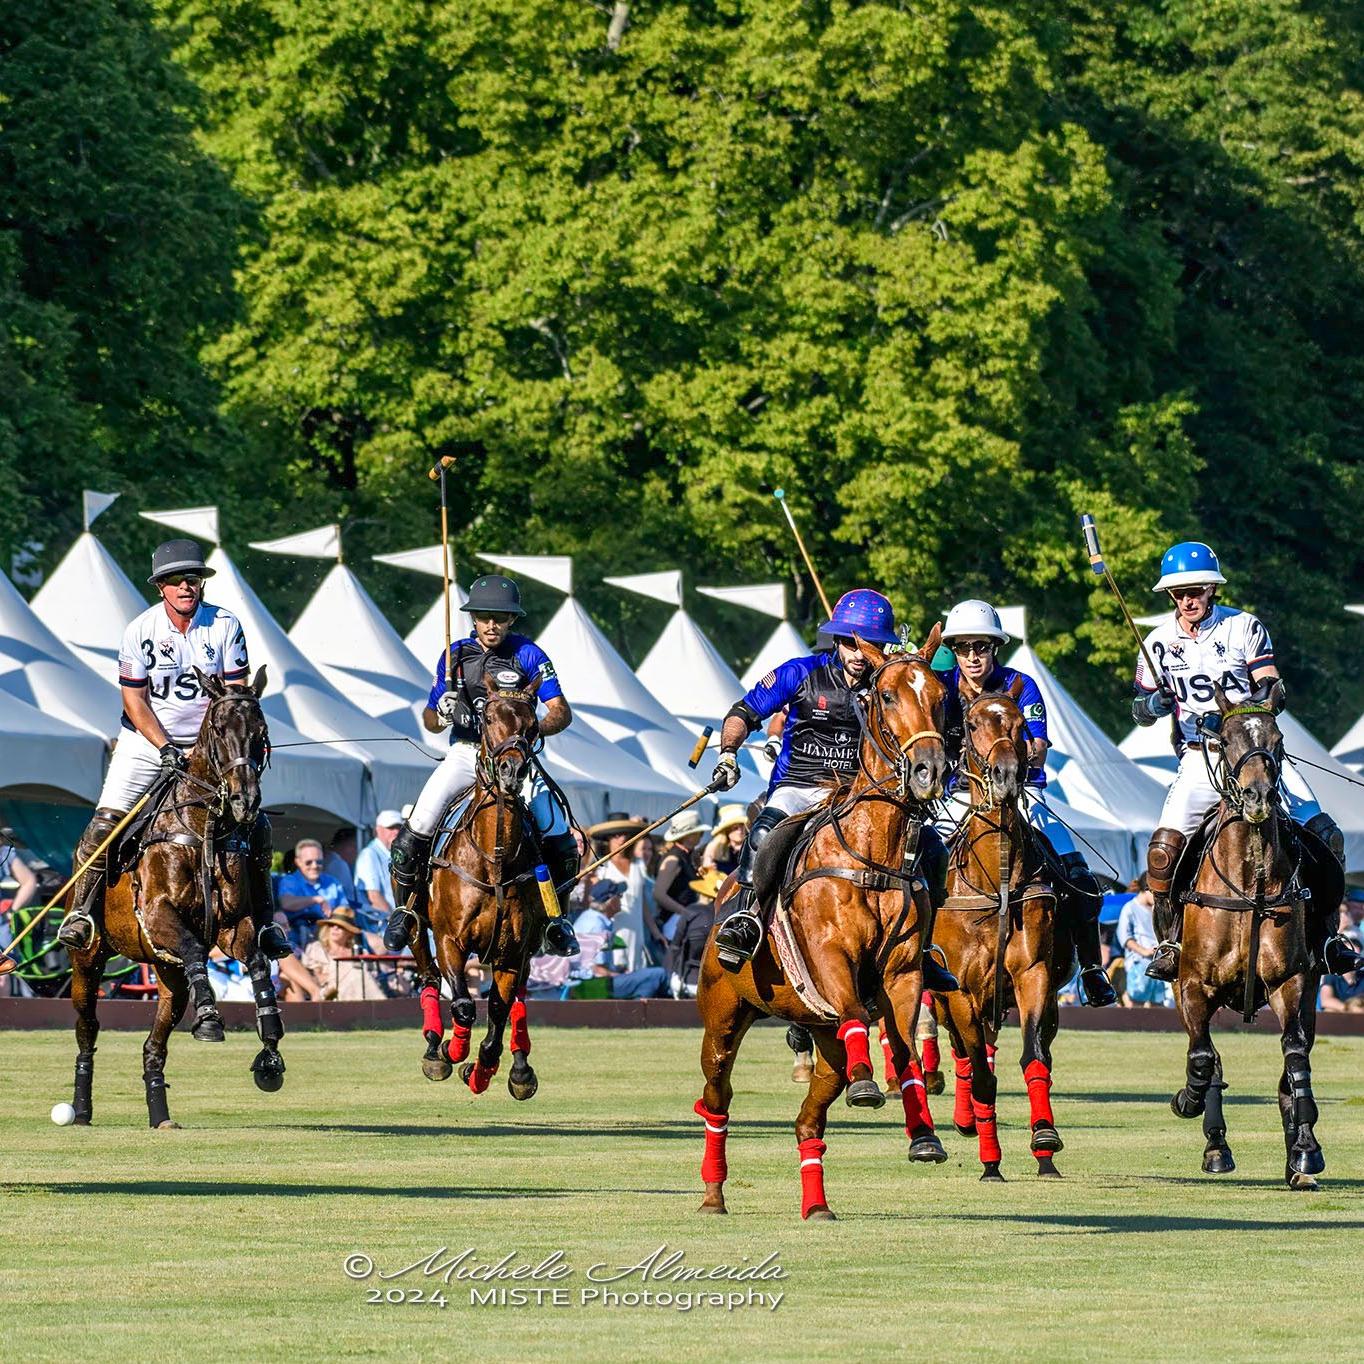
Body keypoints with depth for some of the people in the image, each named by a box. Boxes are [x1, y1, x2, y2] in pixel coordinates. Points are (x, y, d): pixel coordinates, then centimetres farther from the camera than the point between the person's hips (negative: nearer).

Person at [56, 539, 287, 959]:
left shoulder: (225, 625, -7)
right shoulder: (140, 630, -9)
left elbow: (236, 694, -6)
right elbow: (134, 700, -7)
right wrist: (165, 748, -19)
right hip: (146, 740, -1)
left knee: (254, 824, -7)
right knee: (106, 821, -17)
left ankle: (262, 920, 7)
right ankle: (82, 911, -6)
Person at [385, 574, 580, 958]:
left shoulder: (528, 654, -2)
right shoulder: (456, 655, 4)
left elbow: (561, 712, -7)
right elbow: (430, 720, 9)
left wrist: (533, 729, -28)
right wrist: (442, 714, -15)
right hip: (466, 753, 1)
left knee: (561, 845, -13)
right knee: (415, 833, -17)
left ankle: (555, 918, 10)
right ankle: (405, 910, 4)